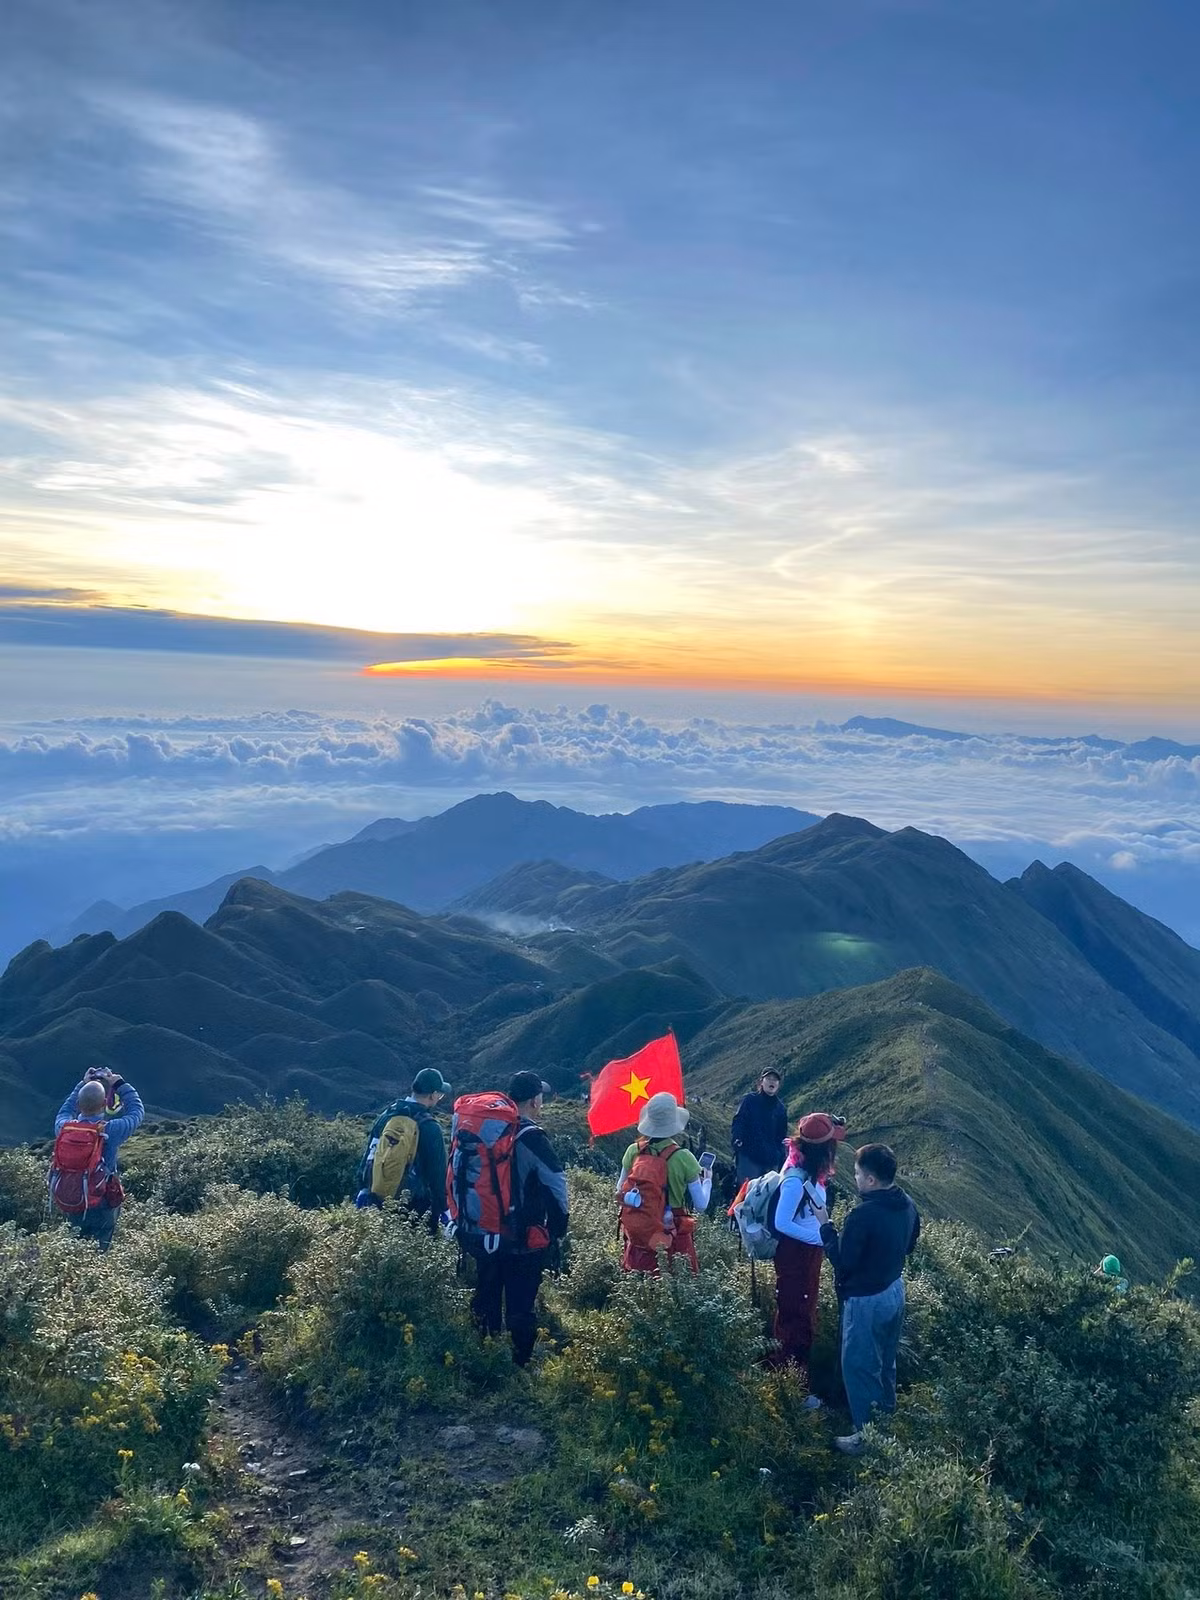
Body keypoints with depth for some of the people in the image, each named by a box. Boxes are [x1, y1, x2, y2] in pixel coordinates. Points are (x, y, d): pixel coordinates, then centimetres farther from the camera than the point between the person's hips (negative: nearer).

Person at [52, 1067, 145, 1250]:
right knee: (100, 1251, 12)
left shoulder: (63, 1127, -14)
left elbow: (65, 1111, 12)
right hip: (102, 1206, -4)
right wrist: (120, 1085, 2)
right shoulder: (110, 1131, -24)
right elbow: (137, 1112, -5)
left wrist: (83, 1084, 17)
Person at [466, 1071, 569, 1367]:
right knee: (521, 1306, 5)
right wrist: (558, 1232, -7)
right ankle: (520, 1365, 12)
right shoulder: (532, 1137, -18)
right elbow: (557, 1186, -21)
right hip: (522, 1241, -6)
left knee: (486, 1298, 19)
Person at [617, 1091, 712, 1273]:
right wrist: (707, 1180, 10)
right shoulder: (683, 1158, -16)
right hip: (673, 1240, -3)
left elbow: (620, 1191, 6)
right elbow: (701, 1205, -8)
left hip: (636, 1236, 3)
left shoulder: (633, 1151, -7)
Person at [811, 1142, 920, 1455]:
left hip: (867, 1301, -8)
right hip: (895, 1290, 8)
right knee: (885, 1359, 27)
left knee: (859, 1368, 10)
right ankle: (887, 1410, 46)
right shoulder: (907, 1205, -7)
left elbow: (842, 1262, -23)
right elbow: (909, 1245, 9)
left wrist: (825, 1225, -15)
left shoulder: (863, 1216, -32)